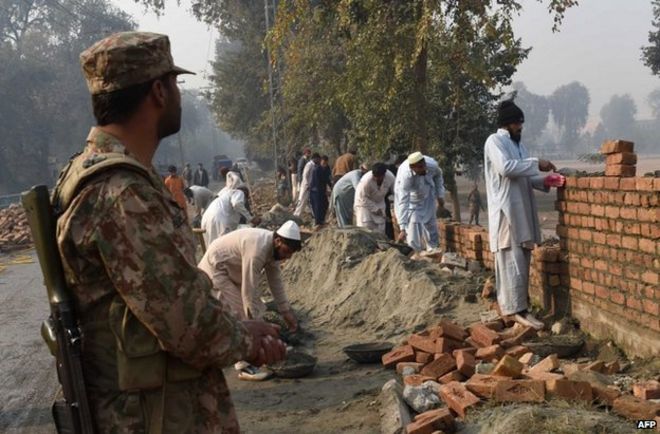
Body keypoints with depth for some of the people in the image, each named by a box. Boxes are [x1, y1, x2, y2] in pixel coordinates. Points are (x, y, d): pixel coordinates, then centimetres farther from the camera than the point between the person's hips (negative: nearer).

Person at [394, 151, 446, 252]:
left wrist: (440, 195, 2)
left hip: (427, 198, 4)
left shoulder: (432, 164, -29)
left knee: (431, 225, 11)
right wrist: (402, 229, -48)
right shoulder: (405, 176, -42)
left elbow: (438, 175, -2)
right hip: (410, 199, -4)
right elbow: (402, 203, -44)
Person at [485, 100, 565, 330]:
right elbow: (505, 167, -22)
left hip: (521, 210, 9)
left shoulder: (517, 144, 20)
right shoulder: (495, 141, -6)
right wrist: (536, 164, -16)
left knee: (520, 260, 9)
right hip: (506, 210, -9)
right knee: (512, 261, -9)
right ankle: (517, 309, -8)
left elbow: (524, 177, 18)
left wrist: (544, 181, 2)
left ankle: (509, 304, 15)